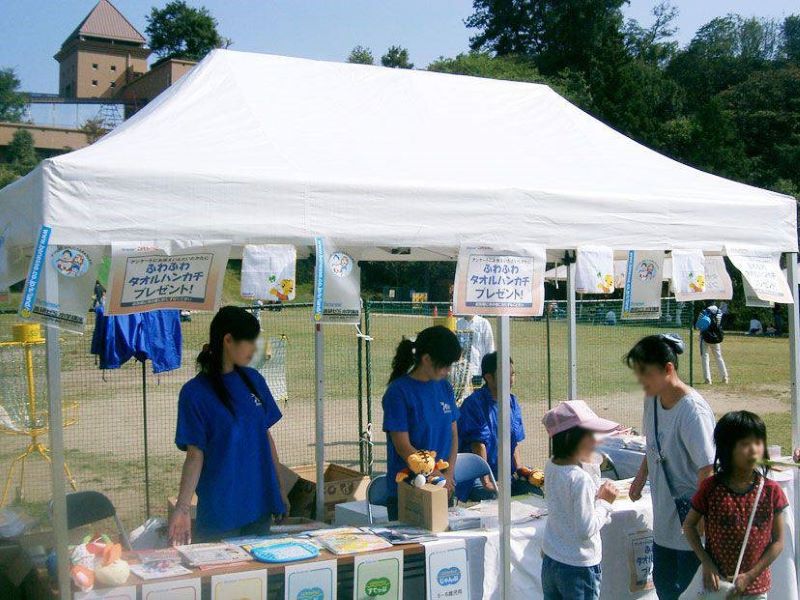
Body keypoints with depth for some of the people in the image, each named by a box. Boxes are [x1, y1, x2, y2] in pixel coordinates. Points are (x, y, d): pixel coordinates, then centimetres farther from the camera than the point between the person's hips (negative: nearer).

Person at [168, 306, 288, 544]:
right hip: (220, 510, -5)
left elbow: (266, 435, 10)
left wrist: (279, 488, 12)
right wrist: (182, 508, -22)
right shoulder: (195, 392, -11)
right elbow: (195, 455, -12)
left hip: (260, 502, 5)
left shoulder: (253, 379, 4)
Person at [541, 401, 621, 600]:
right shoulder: (580, 479, -25)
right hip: (578, 568, -7)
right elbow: (586, 529, -22)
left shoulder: (550, 467, -1)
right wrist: (604, 502, -11)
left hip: (550, 561, 7)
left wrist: (595, 497, 5)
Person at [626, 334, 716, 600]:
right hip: (664, 514, 8)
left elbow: (707, 470, -24)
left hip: (689, 516, -8)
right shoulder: (652, 399, -1)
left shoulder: (692, 411, -25)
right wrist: (641, 476, 18)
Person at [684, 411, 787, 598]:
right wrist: (706, 563, -10)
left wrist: (750, 575, -9)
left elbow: (778, 541, -4)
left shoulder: (771, 491, -9)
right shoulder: (710, 488, -11)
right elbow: (689, 525, -1)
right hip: (715, 583, 0)